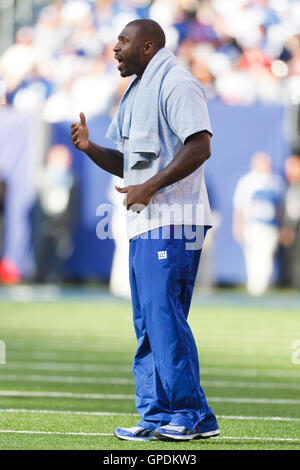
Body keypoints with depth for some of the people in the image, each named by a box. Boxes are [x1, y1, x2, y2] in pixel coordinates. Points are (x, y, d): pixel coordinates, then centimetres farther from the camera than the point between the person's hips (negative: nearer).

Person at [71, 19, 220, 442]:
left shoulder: (177, 84, -8)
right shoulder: (135, 94, 23)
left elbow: (200, 147, -19)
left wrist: (149, 187, -21)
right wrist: (89, 148, 7)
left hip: (174, 221, -10)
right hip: (144, 223, 10)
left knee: (164, 318, -13)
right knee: (147, 324, 8)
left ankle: (191, 416, -10)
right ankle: (157, 417, 11)